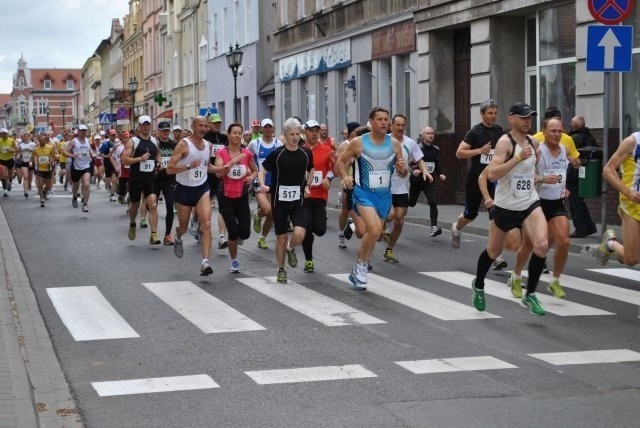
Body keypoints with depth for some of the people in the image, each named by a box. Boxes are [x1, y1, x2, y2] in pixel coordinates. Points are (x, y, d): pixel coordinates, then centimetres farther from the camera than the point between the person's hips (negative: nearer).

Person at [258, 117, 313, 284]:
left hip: (298, 202, 1)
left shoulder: (306, 154, 0)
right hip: (279, 201, -1)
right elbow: (262, 171, -1)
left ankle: (291, 249, 16)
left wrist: (307, 186, 5)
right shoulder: (276, 154, -9)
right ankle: (281, 270, 23)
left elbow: (310, 170, 20)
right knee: (281, 237, 4)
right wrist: (262, 184, -20)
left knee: (299, 233, -19)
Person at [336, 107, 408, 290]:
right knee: (375, 230, -25)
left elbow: (403, 173, 9)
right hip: (364, 192, -4)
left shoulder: (394, 144, 1)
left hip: (384, 195, 4)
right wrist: (345, 176, -14)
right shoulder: (358, 142, -8)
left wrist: (402, 169, -14)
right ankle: (362, 265, -2)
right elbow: (341, 161, 4)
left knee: (371, 233, 13)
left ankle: (357, 271, 31)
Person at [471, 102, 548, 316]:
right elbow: (491, 174, -27)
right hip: (505, 206, -4)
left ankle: (530, 294, -4)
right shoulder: (505, 142, -15)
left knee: (542, 245, -19)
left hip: (530, 203, 4)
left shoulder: (533, 142, 5)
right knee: (493, 251, 14)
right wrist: (518, 158, -30)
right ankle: (478, 286, 43)